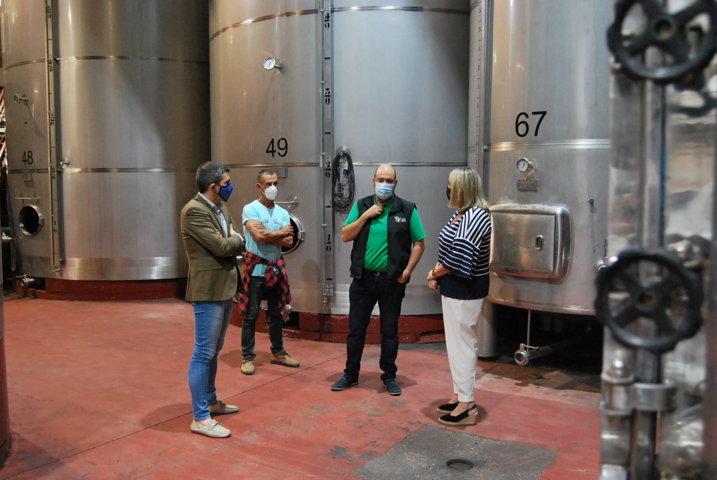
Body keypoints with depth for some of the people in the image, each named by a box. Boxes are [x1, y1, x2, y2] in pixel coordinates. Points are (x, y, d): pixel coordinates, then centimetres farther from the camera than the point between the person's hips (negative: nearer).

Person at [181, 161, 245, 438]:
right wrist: (235, 239, -2)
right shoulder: (194, 211, -16)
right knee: (203, 353, -3)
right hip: (208, 291, -9)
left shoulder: (222, 208, 12)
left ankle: (211, 402, 33)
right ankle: (200, 418, 5)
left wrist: (232, 241, -5)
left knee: (214, 351, 19)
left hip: (225, 289, 9)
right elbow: (222, 246, -20)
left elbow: (238, 245, 15)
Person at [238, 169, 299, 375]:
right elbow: (258, 236, -21)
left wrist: (267, 234, -14)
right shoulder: (250, 209, -7)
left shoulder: (283, 213, 9)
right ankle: (247, 357, 11)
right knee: (251, 314, 1)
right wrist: (281, 233, -8)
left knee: (277, 313, 14)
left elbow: (288, 241, -3)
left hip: (276, 269, 6)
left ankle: (278, 352, 27)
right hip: (256, 268, -5)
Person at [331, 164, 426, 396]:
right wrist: (365, 216, -11)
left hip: (392, 281, -2)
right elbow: (345, 236, 0)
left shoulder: (407, 209, -2)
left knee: (389, 331, 9)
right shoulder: (361, 206, 5)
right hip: (362, 279, 2)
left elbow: (418, 244, 0)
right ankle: (350, 374, 25)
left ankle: (389, 376, 25)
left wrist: (406, 272, -9)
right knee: (355, 330, 10)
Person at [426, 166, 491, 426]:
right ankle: (459, 395, 32)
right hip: (456, 288, 10)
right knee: (458, 342, 18)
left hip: (464, 290, -10)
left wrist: (434, 272, -10)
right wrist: (437, 273, 0)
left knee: (461, 344, -2)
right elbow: (449, 251, 15)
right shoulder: (461, 214, 11)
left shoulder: (474, 217, -20)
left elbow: (458, 258, -25)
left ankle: (467, 405, 8)